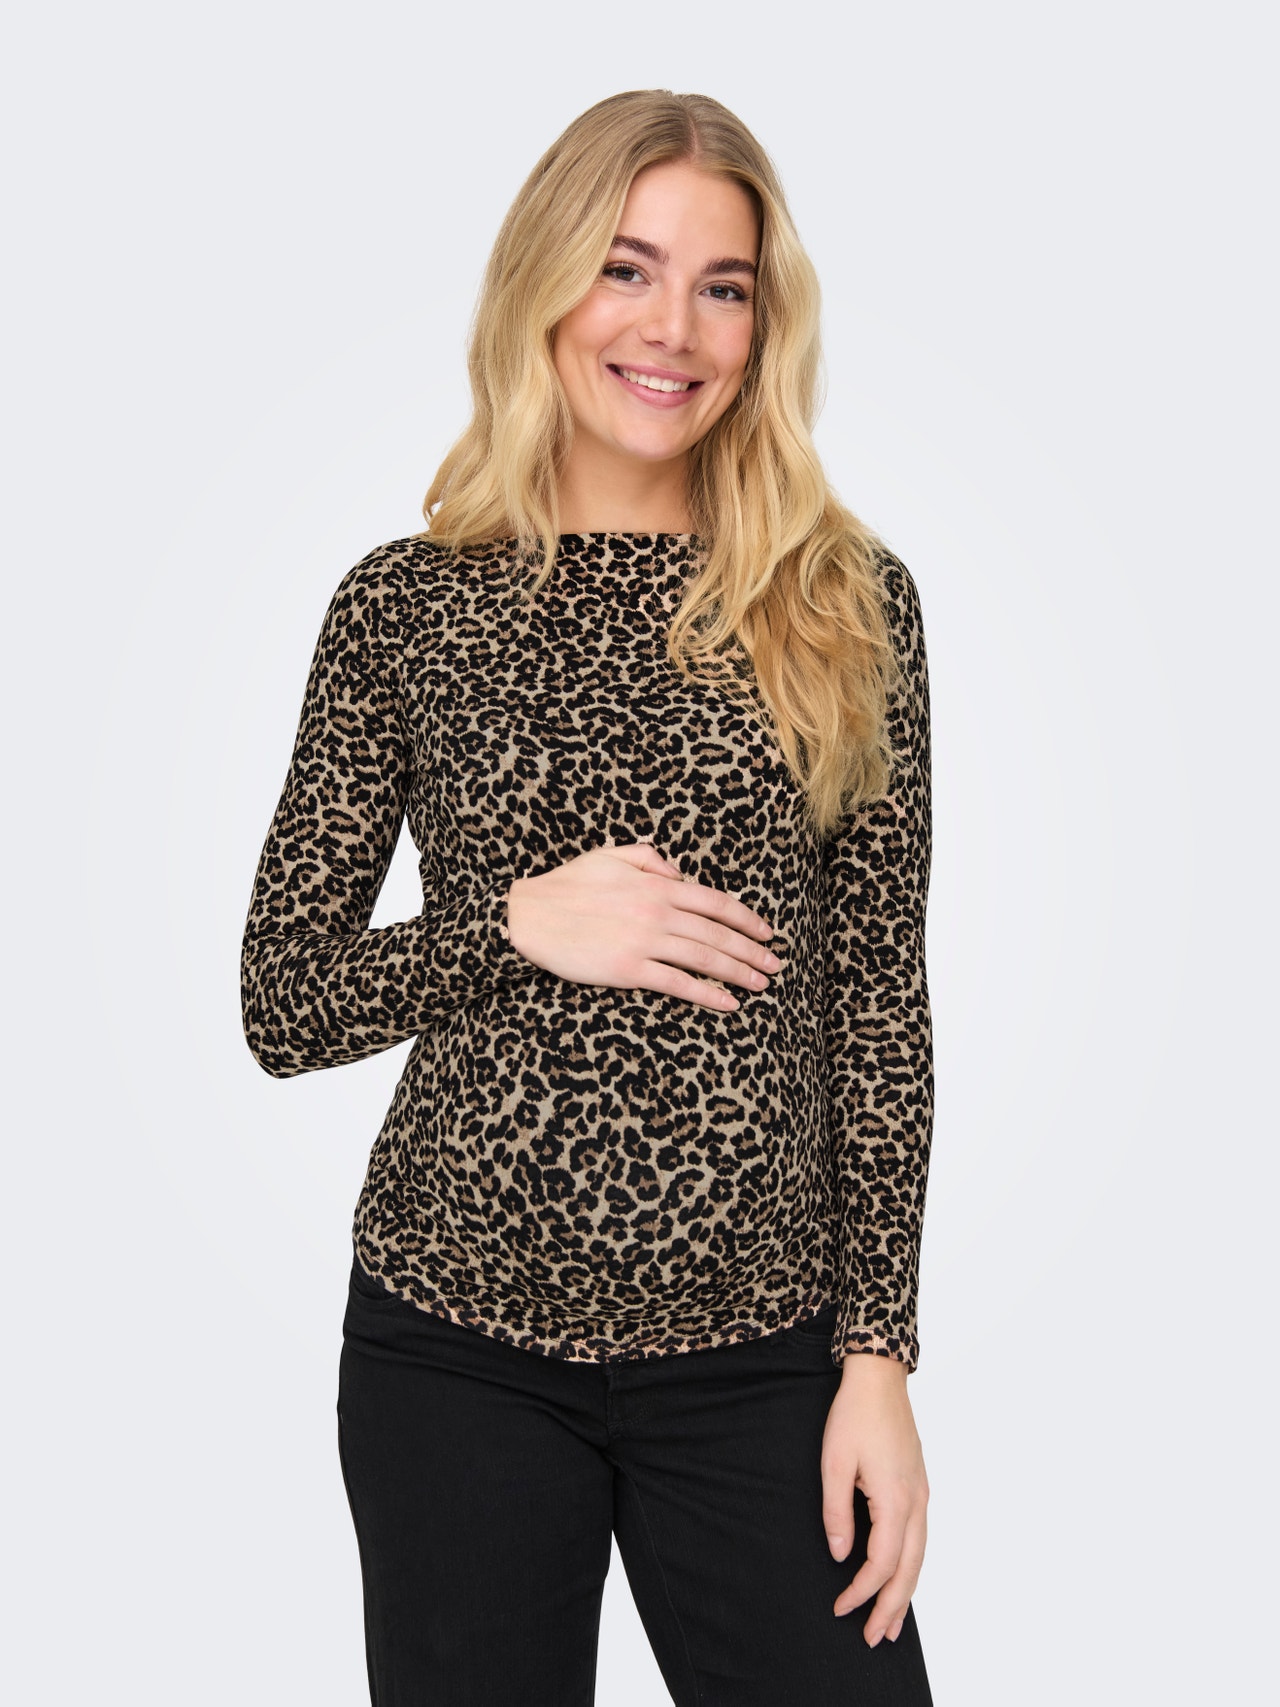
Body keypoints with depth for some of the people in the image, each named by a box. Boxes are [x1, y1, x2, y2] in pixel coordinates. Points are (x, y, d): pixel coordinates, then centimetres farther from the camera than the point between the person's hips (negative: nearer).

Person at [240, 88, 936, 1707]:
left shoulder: (845, 604, 1)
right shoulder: (406, 603, 0)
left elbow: (878, 1000, 1)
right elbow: (281, 1005, 1)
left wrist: (879, 1354, -3)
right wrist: (518, 926, -14)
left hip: (762, 1356, 1)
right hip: (459, 1343, 0)